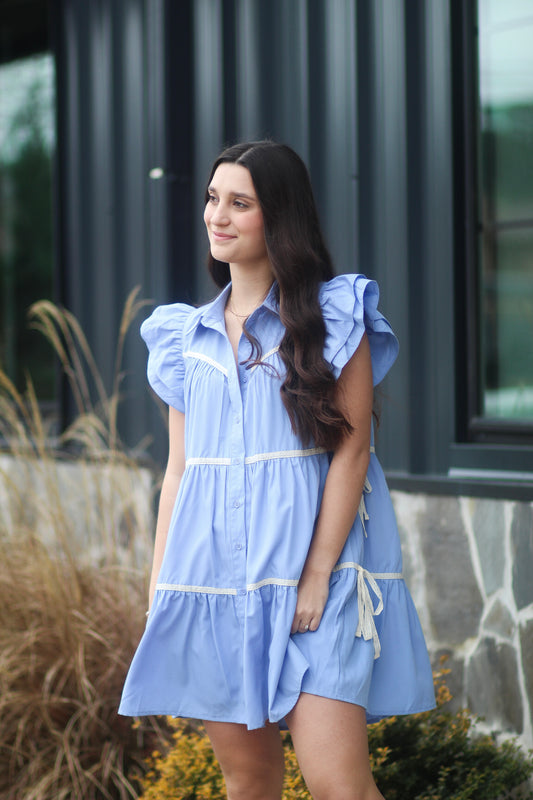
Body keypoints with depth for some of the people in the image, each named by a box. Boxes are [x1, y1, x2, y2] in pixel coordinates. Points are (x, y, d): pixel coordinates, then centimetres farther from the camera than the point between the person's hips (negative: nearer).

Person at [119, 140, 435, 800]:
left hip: (312, 572, -4)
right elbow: (179, 469, 16)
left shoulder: (334, 318, 0)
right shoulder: (188, 336, 14)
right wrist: (158, 591, 10)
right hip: (214, 574, 5)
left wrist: (316, 578, -14)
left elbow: (351, 450, -6)